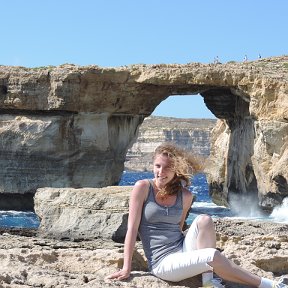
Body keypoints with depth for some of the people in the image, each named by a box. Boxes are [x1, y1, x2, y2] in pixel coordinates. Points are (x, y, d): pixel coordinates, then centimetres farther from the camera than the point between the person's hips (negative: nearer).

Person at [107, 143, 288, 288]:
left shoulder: (185, 196, 7)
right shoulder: (143, 188, -6)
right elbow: (132, 228, -8)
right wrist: (126, 269, -10)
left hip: (184, 250, 5)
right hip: (163, 262, -5)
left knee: (204, 220, -23)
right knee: (213, 256, -29)